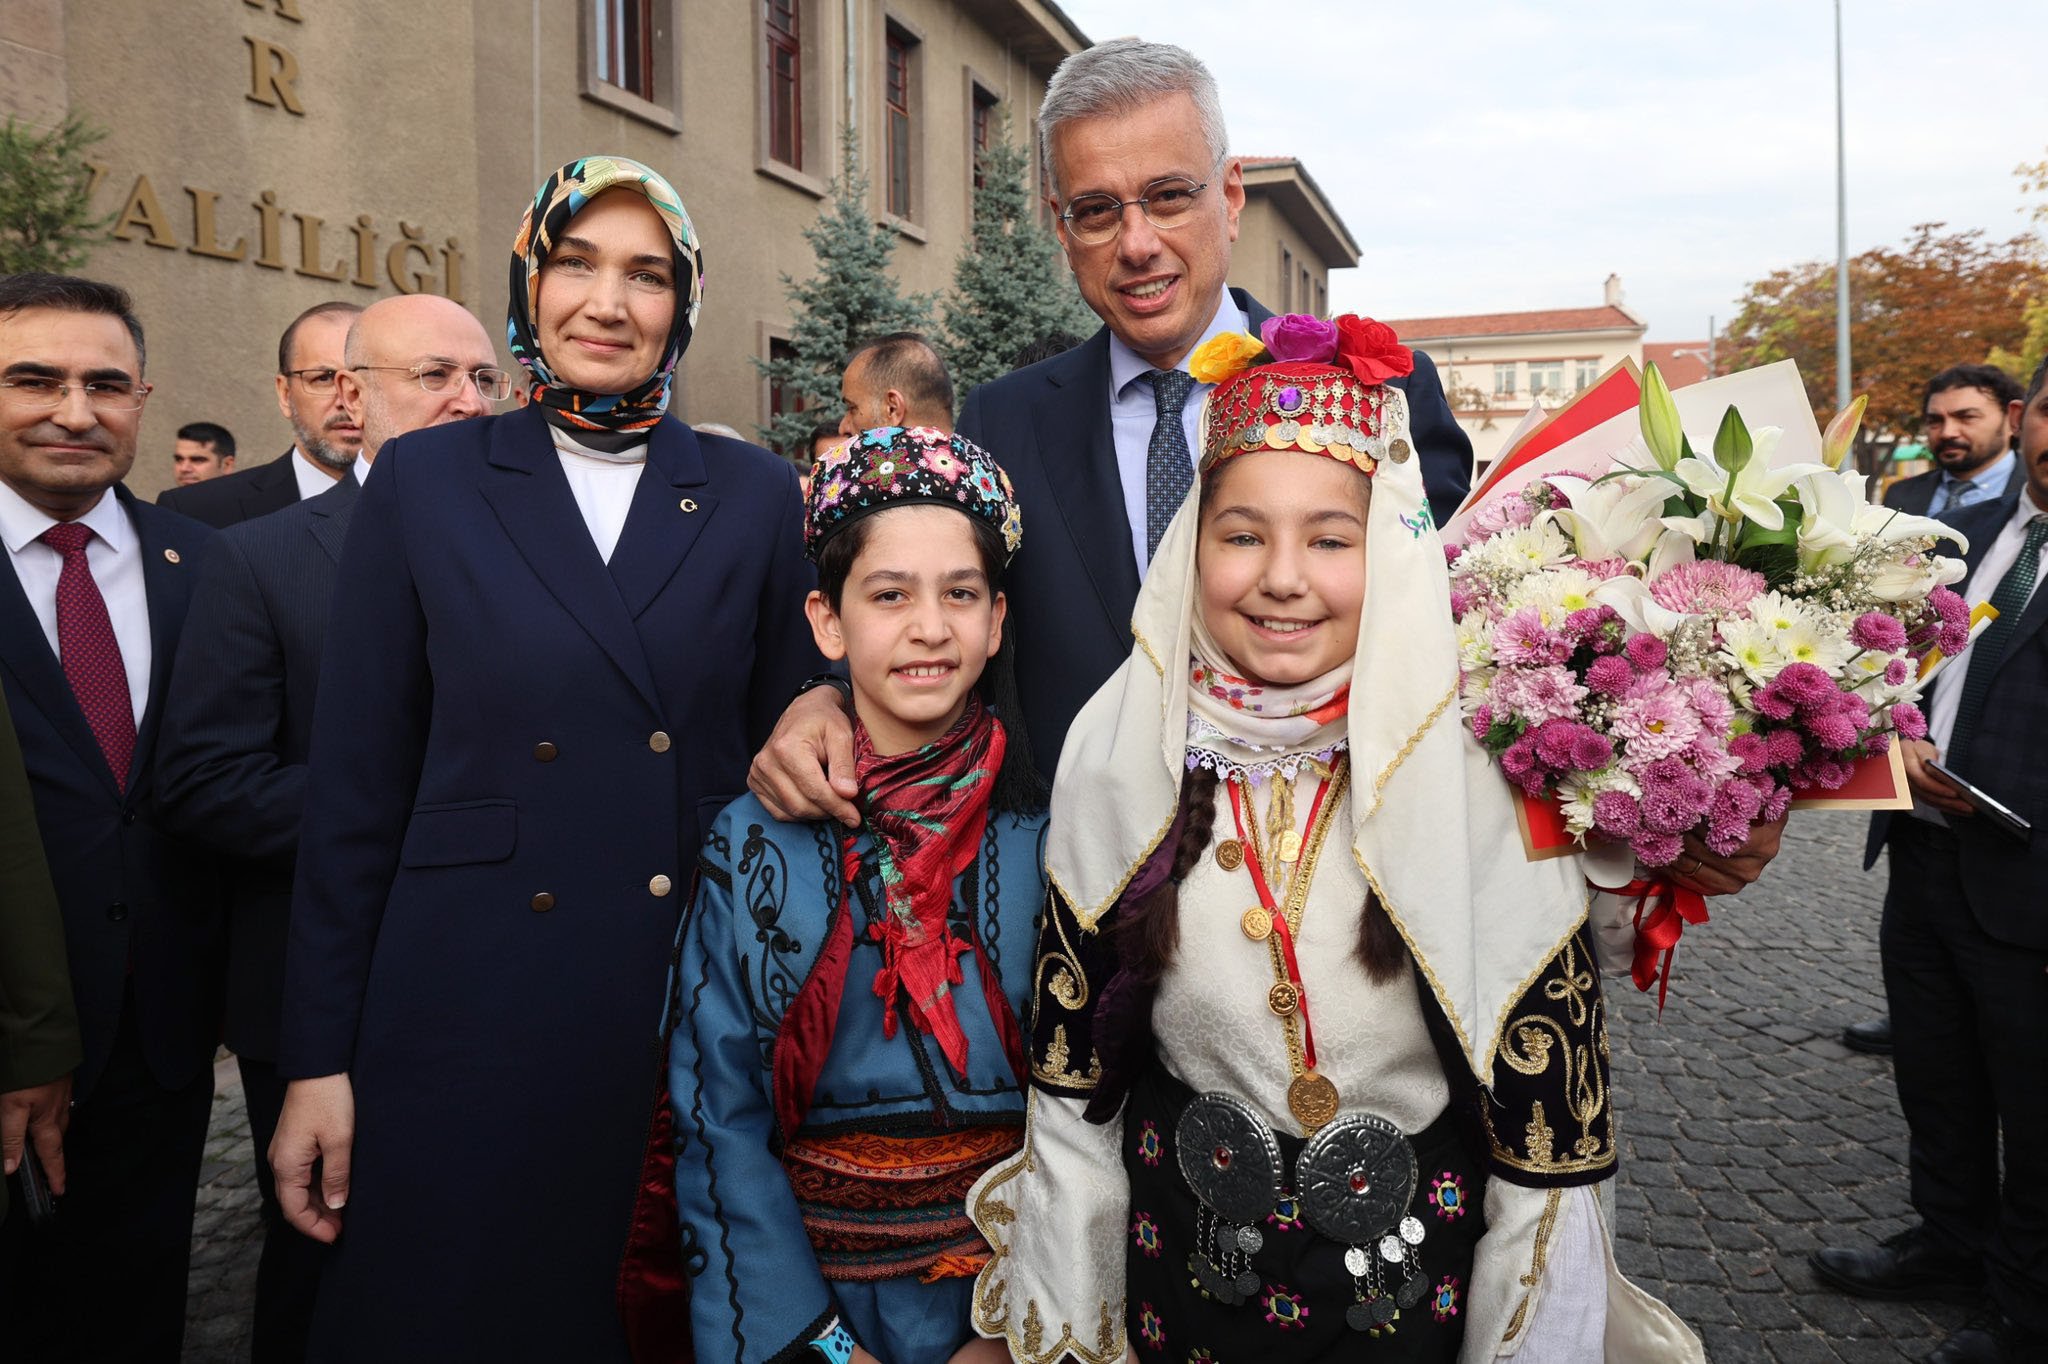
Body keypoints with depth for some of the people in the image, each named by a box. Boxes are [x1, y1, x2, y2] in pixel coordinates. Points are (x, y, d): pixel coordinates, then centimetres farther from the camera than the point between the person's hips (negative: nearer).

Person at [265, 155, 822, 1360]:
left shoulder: (755, 495, 3)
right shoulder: (426, 481, 1)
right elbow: (356, 786, 1)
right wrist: (318, 1060, 0)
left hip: (704, 1001, 1)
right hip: (469, 1010, -1)